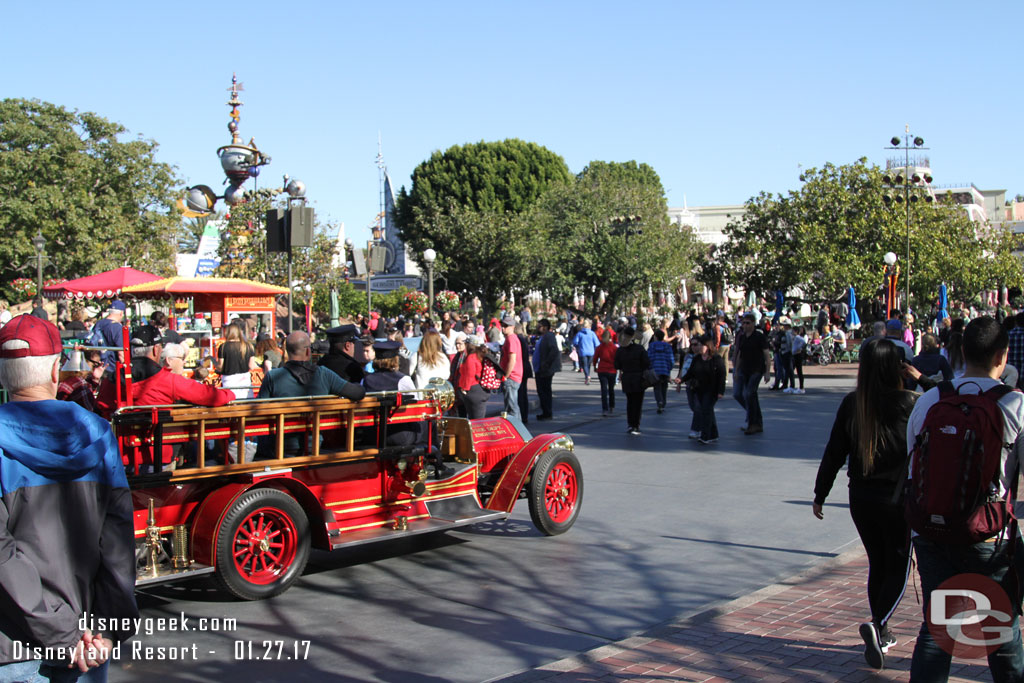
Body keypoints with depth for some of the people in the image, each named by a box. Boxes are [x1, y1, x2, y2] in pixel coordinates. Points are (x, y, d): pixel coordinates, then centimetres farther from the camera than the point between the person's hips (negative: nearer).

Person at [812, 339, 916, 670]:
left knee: (877, 565, 18)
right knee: (898, 567, 7)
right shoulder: (910, 403, -15)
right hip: (899, 499, -4)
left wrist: (820, 494, 9)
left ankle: (881, 636, 27)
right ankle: (877, 624, -15)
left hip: (861, 499, 4)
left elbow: (834, 452, 1)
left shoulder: (851, 403, -5)